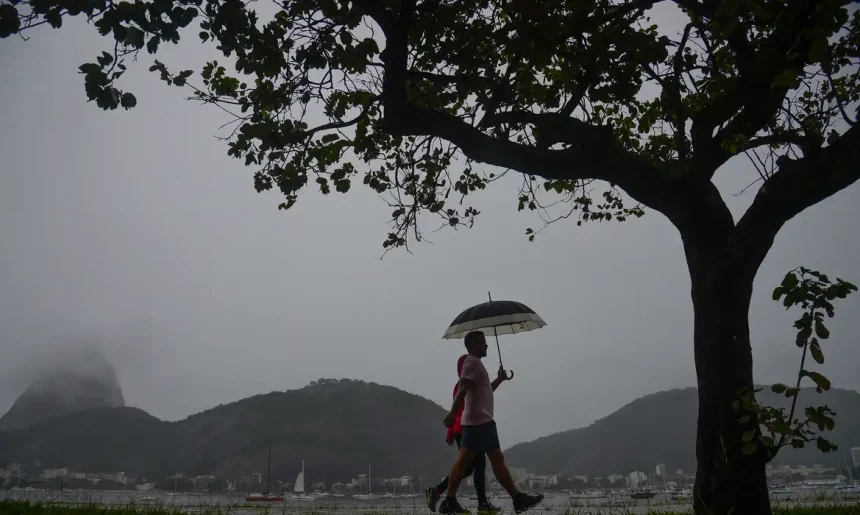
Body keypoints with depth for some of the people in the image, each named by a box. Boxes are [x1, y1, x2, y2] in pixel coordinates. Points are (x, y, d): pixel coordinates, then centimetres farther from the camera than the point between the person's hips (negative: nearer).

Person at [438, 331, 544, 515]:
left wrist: (500, 379, 25)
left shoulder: (474, 363, 23)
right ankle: (518, 499, -1)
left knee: (463, 460, 4)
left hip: (474, 421, 10)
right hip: (480, 421, -10)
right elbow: (462, 389, -23)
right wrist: (453, 412, -32)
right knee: (497, 459, -6)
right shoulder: (472, 362, -10)